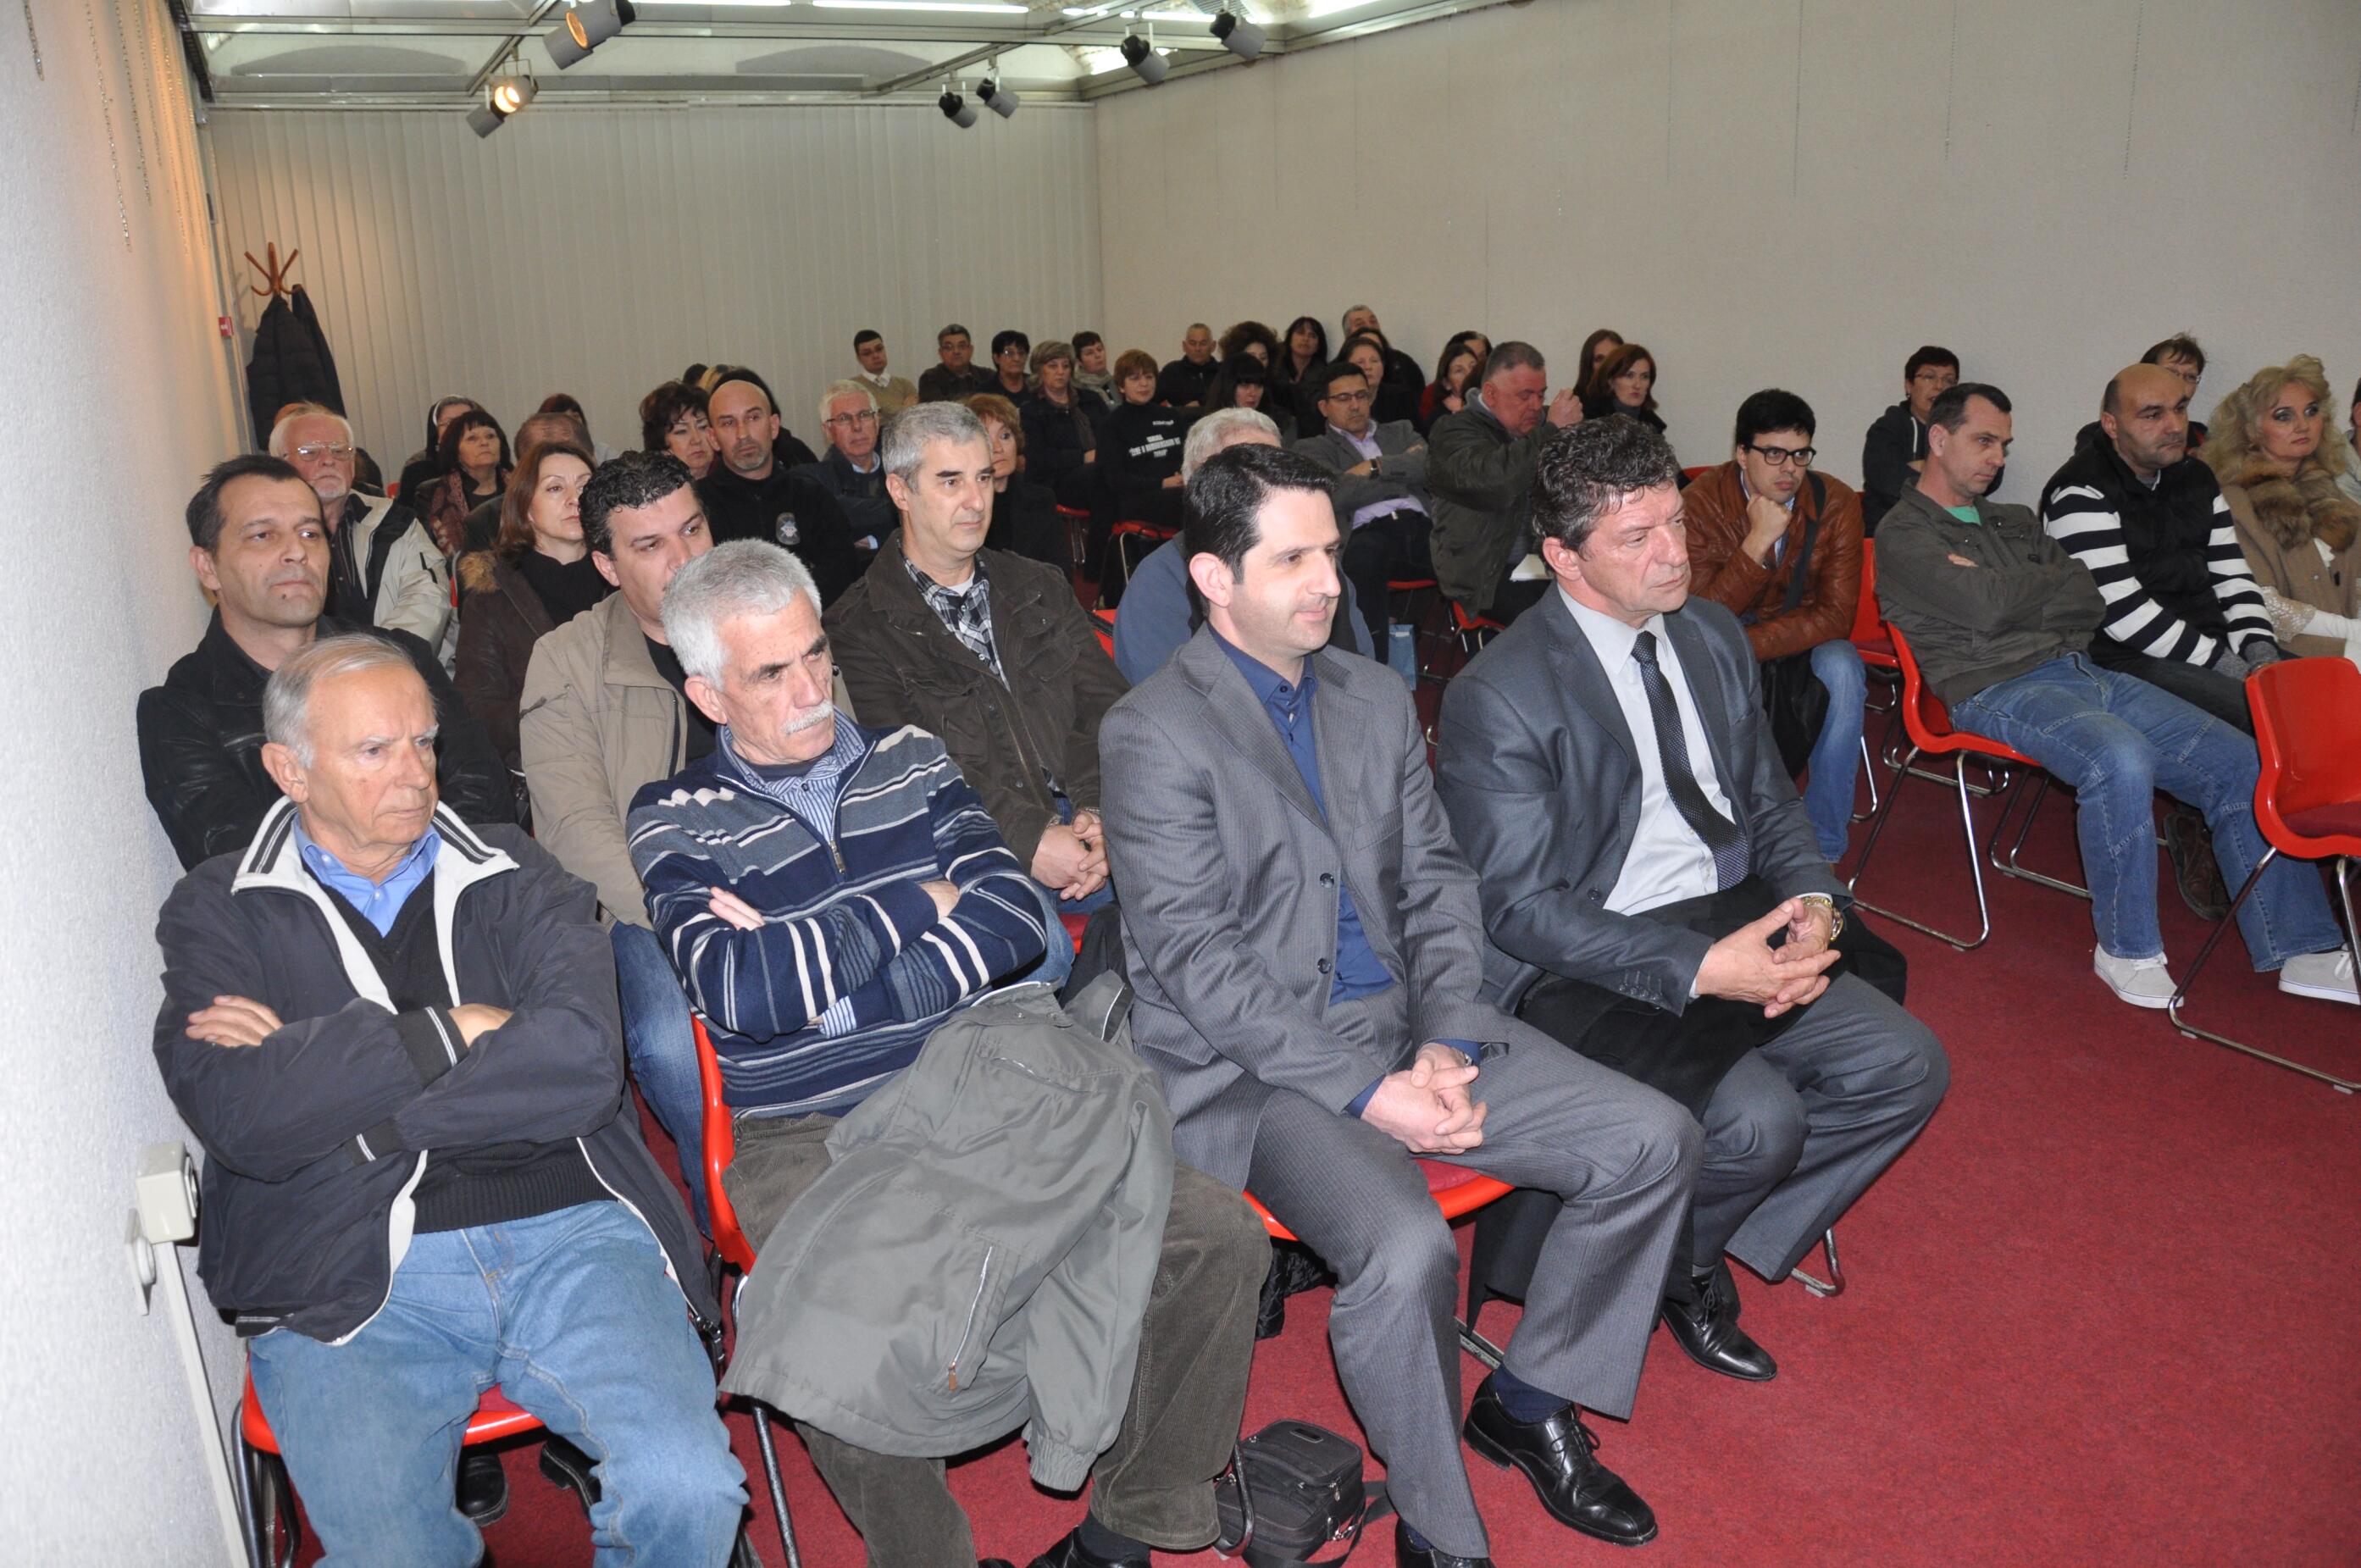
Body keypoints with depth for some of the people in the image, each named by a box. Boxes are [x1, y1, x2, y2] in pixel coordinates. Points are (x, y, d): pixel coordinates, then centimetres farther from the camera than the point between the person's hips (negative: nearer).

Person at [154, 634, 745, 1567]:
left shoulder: (512, 876, 13)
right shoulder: (219, 912, 11)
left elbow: (583, 1062, -6)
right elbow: (237, 1120, -8)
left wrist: (331, 1086, -7)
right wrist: (459, 1031, -6)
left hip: (568, 1236, 1)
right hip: (348, 1279, 0)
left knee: (689, 1492, -21)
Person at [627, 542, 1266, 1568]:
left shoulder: (911, 761, 13)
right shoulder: (675, 824, 3)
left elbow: (1018, 920, 0)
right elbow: (742, 995, -14)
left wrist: (825, 985, -10)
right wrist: (920, 903, -4)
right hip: (808, 1138, -3)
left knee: (1220, 1239, -13)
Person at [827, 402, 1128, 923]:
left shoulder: (1043, 589, 21)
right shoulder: (859, 627, 3)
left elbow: (1104, 705, 11)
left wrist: (1099, 811, -9)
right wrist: (1028, 839, -18)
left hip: (1079, 824, 5)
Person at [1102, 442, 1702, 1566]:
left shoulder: (1376, 699, 11)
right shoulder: (1153, 734, -10)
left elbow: (1437, 885, 11)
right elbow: (1195, 961, -15)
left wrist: (1443, 1044, -6)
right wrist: (1363, 1090, -19)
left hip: (1406, 1026, 7)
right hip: (1250, 1065, -6)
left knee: (1653, 1141, -3)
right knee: (1404, 1247, -31)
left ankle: (1530, 1401, 18)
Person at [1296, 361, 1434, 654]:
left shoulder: (1400, 432, 32)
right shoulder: (1312, 449, 20)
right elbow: (1337, 493, -1)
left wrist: (1377, 466, 3)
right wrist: (1405, 475, 9)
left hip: (1421, 525, 3)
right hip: (1368, 532, -3)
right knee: (1363, 554, -41)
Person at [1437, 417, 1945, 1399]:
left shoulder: (1714, 637, 7)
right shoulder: (1497, 697, -17)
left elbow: (1771, 802, 15)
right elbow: (1521, 909, -18)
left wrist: (1814, 902, -8)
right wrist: (1702, 967, -26)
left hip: (1737, 927, 8)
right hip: (1581, 971, -7)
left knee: (1906, 1066, -7)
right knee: (1757, 1118, -26)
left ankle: (1726, 1237, 11)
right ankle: (1675, 1267, 8)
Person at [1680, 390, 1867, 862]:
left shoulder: (1836, 502, -13)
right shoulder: (1705, 499, -15)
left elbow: (1834, 616, -18)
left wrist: (1743, 646, -30)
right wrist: (1758, 541, -31)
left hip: (1808, 641, 1)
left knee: (1842, 671, -32)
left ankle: (1824, 848, -20)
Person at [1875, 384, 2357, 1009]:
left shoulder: (2013, 522, 24)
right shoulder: (1903, 535, 1)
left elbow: (2095, 602, 12)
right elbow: (1985, 607, -15)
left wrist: (2010, 595, -6)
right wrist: (2054, 582, 4)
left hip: (2082, 671, 8)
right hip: (2000, 691, -8)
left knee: (2239, 759, -6)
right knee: (2121, 759, -36)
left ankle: (2301, 948, 1)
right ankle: (2126, 949, -17)